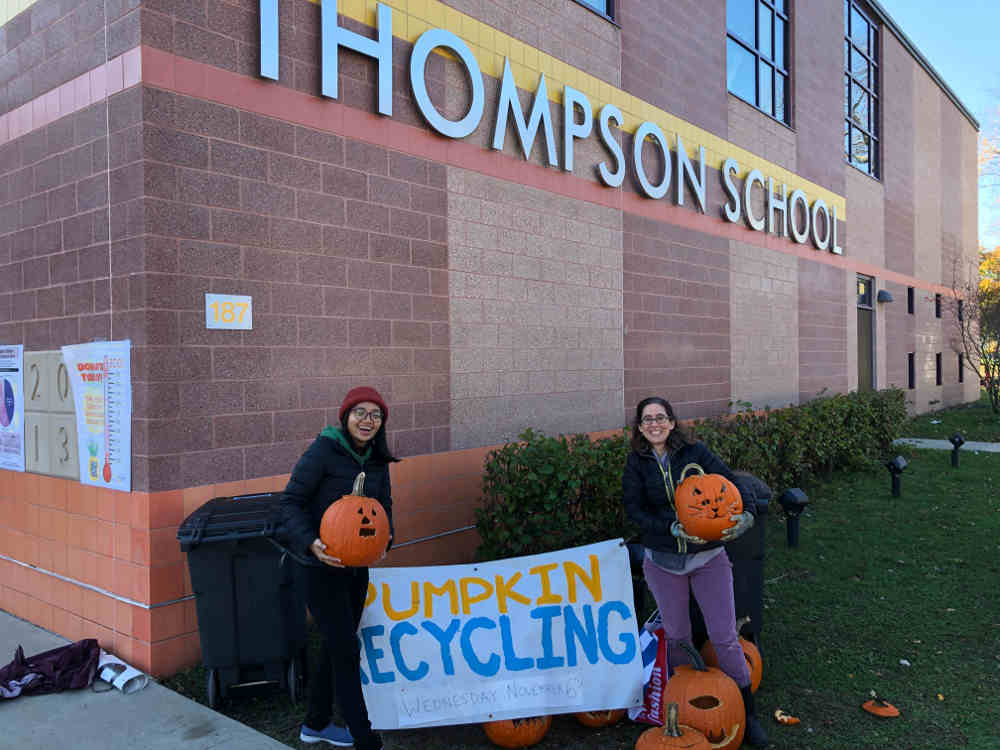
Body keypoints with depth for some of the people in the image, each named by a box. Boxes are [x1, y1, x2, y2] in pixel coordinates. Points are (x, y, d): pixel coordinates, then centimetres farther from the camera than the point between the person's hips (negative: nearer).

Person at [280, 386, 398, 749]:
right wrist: (310, 542, -28)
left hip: (356, 566, 7)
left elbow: (384, 506, 12)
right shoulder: (323, 451, -16)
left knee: (336, 646, 19)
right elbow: (291, 502, -15)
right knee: (347, 651, -3)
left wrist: (384, 537, -8)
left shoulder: (377, 460, 4)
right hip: (321, 567, -7)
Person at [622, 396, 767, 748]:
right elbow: (635, 509, -10)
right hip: (663, 562, 1)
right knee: (677, 636, 14)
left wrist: (746, 514, -30)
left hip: (708, 557, -1)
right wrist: (674, 529, -24)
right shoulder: (636, 464, -3)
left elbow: (731, 482, -10)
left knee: (725, 636, 1)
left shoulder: (695, 452, -6)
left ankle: (748, 712, 19)